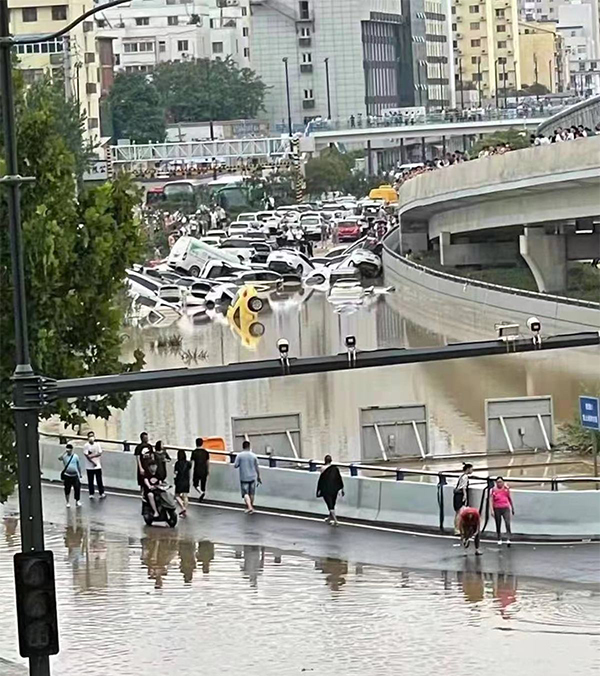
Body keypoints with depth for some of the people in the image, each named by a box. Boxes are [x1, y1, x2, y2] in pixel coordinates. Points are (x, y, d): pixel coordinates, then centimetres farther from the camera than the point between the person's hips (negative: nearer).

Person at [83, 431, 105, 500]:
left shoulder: (97, 444, 0)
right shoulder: (86, 445, -8)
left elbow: (100, 454, -5)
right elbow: (87, 456, -14)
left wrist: (92, 456, -19)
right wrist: (93, 463, -18)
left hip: (98, 466, 2)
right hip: (89, 467, -2)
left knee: (99, 480, 6)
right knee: (90, 481, 5)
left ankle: (101, 493, 13)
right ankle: (91, 494, 15)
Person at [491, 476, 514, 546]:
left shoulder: (506, 489, 6)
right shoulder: (494, 490, 2)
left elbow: (510, 498, 16)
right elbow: (492, 500, 2)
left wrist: (512, 508, 19)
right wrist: (492, 510, -6)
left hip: (506, 508, 0)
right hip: (497, 509, 0)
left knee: (507, 524, -14)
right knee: (498, 525, 7)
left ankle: (508, 539, -19)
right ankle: (499, 539, 20)